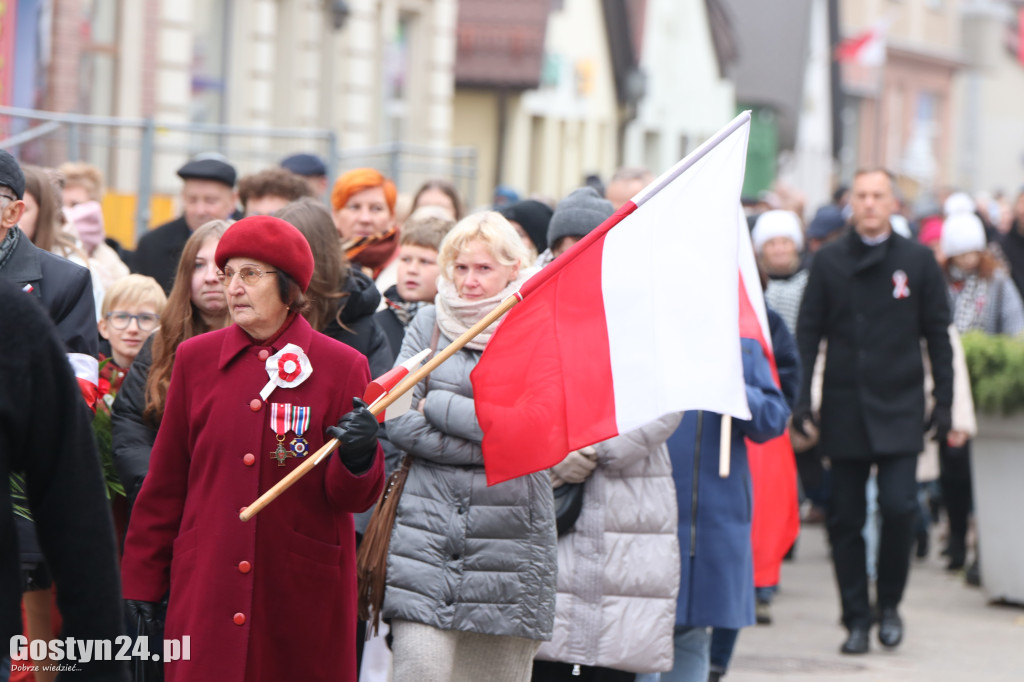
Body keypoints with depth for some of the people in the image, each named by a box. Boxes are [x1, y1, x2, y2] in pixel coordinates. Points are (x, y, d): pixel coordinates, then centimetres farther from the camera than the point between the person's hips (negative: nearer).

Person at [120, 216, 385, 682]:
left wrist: (357, 459, -22)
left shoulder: (341, 367, 1)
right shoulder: (196, 358, 7)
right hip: (206, 590, 1)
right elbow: (165, 482, 12)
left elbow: (353, 498, 0)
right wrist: (141, 581, 10)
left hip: (304, 594, -1)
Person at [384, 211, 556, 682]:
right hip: (427, 528, 1)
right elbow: (398, 421, 0)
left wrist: (438, 406, -4)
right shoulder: (428, 325, 9)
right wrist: (486, 447, -8)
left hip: (507, 531, -1)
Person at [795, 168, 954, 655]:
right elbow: (808, 332, 5)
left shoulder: (918, 261, 4)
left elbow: (938, 335, 6)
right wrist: (800, 397, -2)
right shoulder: (829, 262, 5)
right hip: (844, 409, 1)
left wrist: (944, 401, 2)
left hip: (899, 410, -1)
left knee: (899, 505, -13)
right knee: (846, 518, 2)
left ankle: (890, 604, 8)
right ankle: (856, 620, 10)